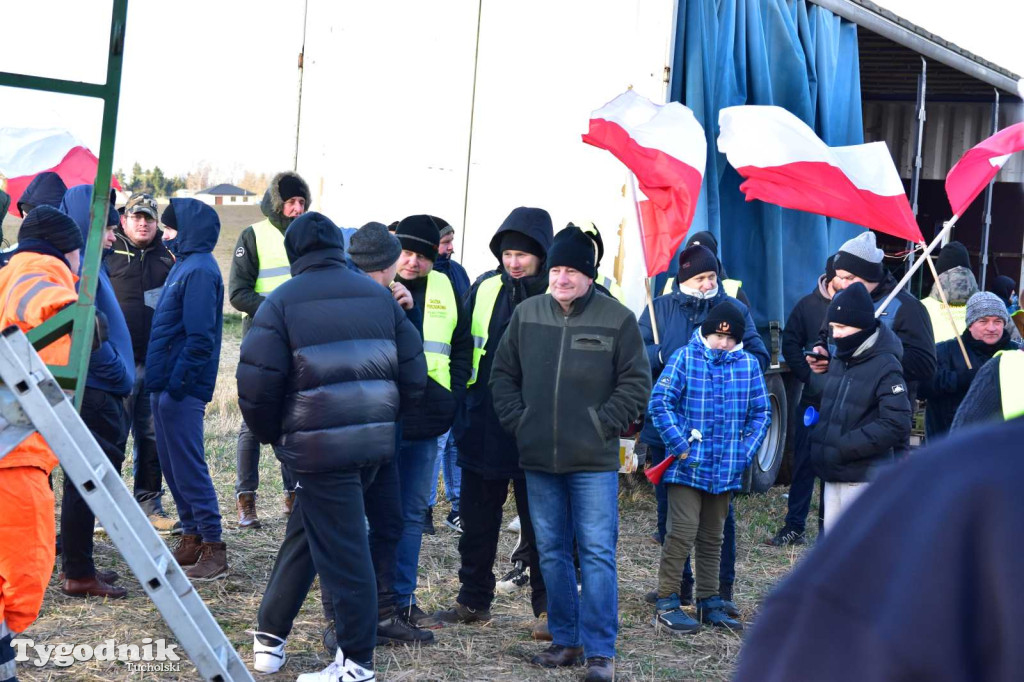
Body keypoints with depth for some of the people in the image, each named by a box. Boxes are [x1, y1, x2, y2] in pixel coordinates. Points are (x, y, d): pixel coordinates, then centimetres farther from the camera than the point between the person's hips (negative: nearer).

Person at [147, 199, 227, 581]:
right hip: (166, 385, 10)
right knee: (172, 464, 14)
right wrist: (161, 381, 16)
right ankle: (192, 539, 23)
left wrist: (177, 382, -21)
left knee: (189, 467, -8)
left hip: (182, 389, -10)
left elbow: (200, 337, -21)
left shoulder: (199, 271, -15)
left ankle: (214, 549, -3)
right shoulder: (185, 265, 16)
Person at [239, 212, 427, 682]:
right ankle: (271, 634, 27)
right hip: (376, 444, 5)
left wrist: (272, 435, 7)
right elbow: (414, 376, 7)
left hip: (318, 448, -5)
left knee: (342, 551, 1)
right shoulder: (378, 295, 8)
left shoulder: (282, 301, -5)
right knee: (304, 534, 19)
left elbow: (256, 385, -10)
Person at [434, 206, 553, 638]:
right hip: (484, 430, 4)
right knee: (477, 521, 13)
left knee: (539, 524, 4)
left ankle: (548, 607, 15)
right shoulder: (484, 290, 4)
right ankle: (473, 600, 25)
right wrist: (460, 412, 9)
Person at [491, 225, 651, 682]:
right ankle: (565, 640, 22)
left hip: (593, 461, -4)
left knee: (597, 553, -4)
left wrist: (603, 425, -7)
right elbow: (503, 374, 14)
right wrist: (517, 421, 4)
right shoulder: (526, 314, 6)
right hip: (538, 459, 4)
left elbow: (636, 383, -1)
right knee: (551, 552, 11)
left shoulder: (616, 319, -4)